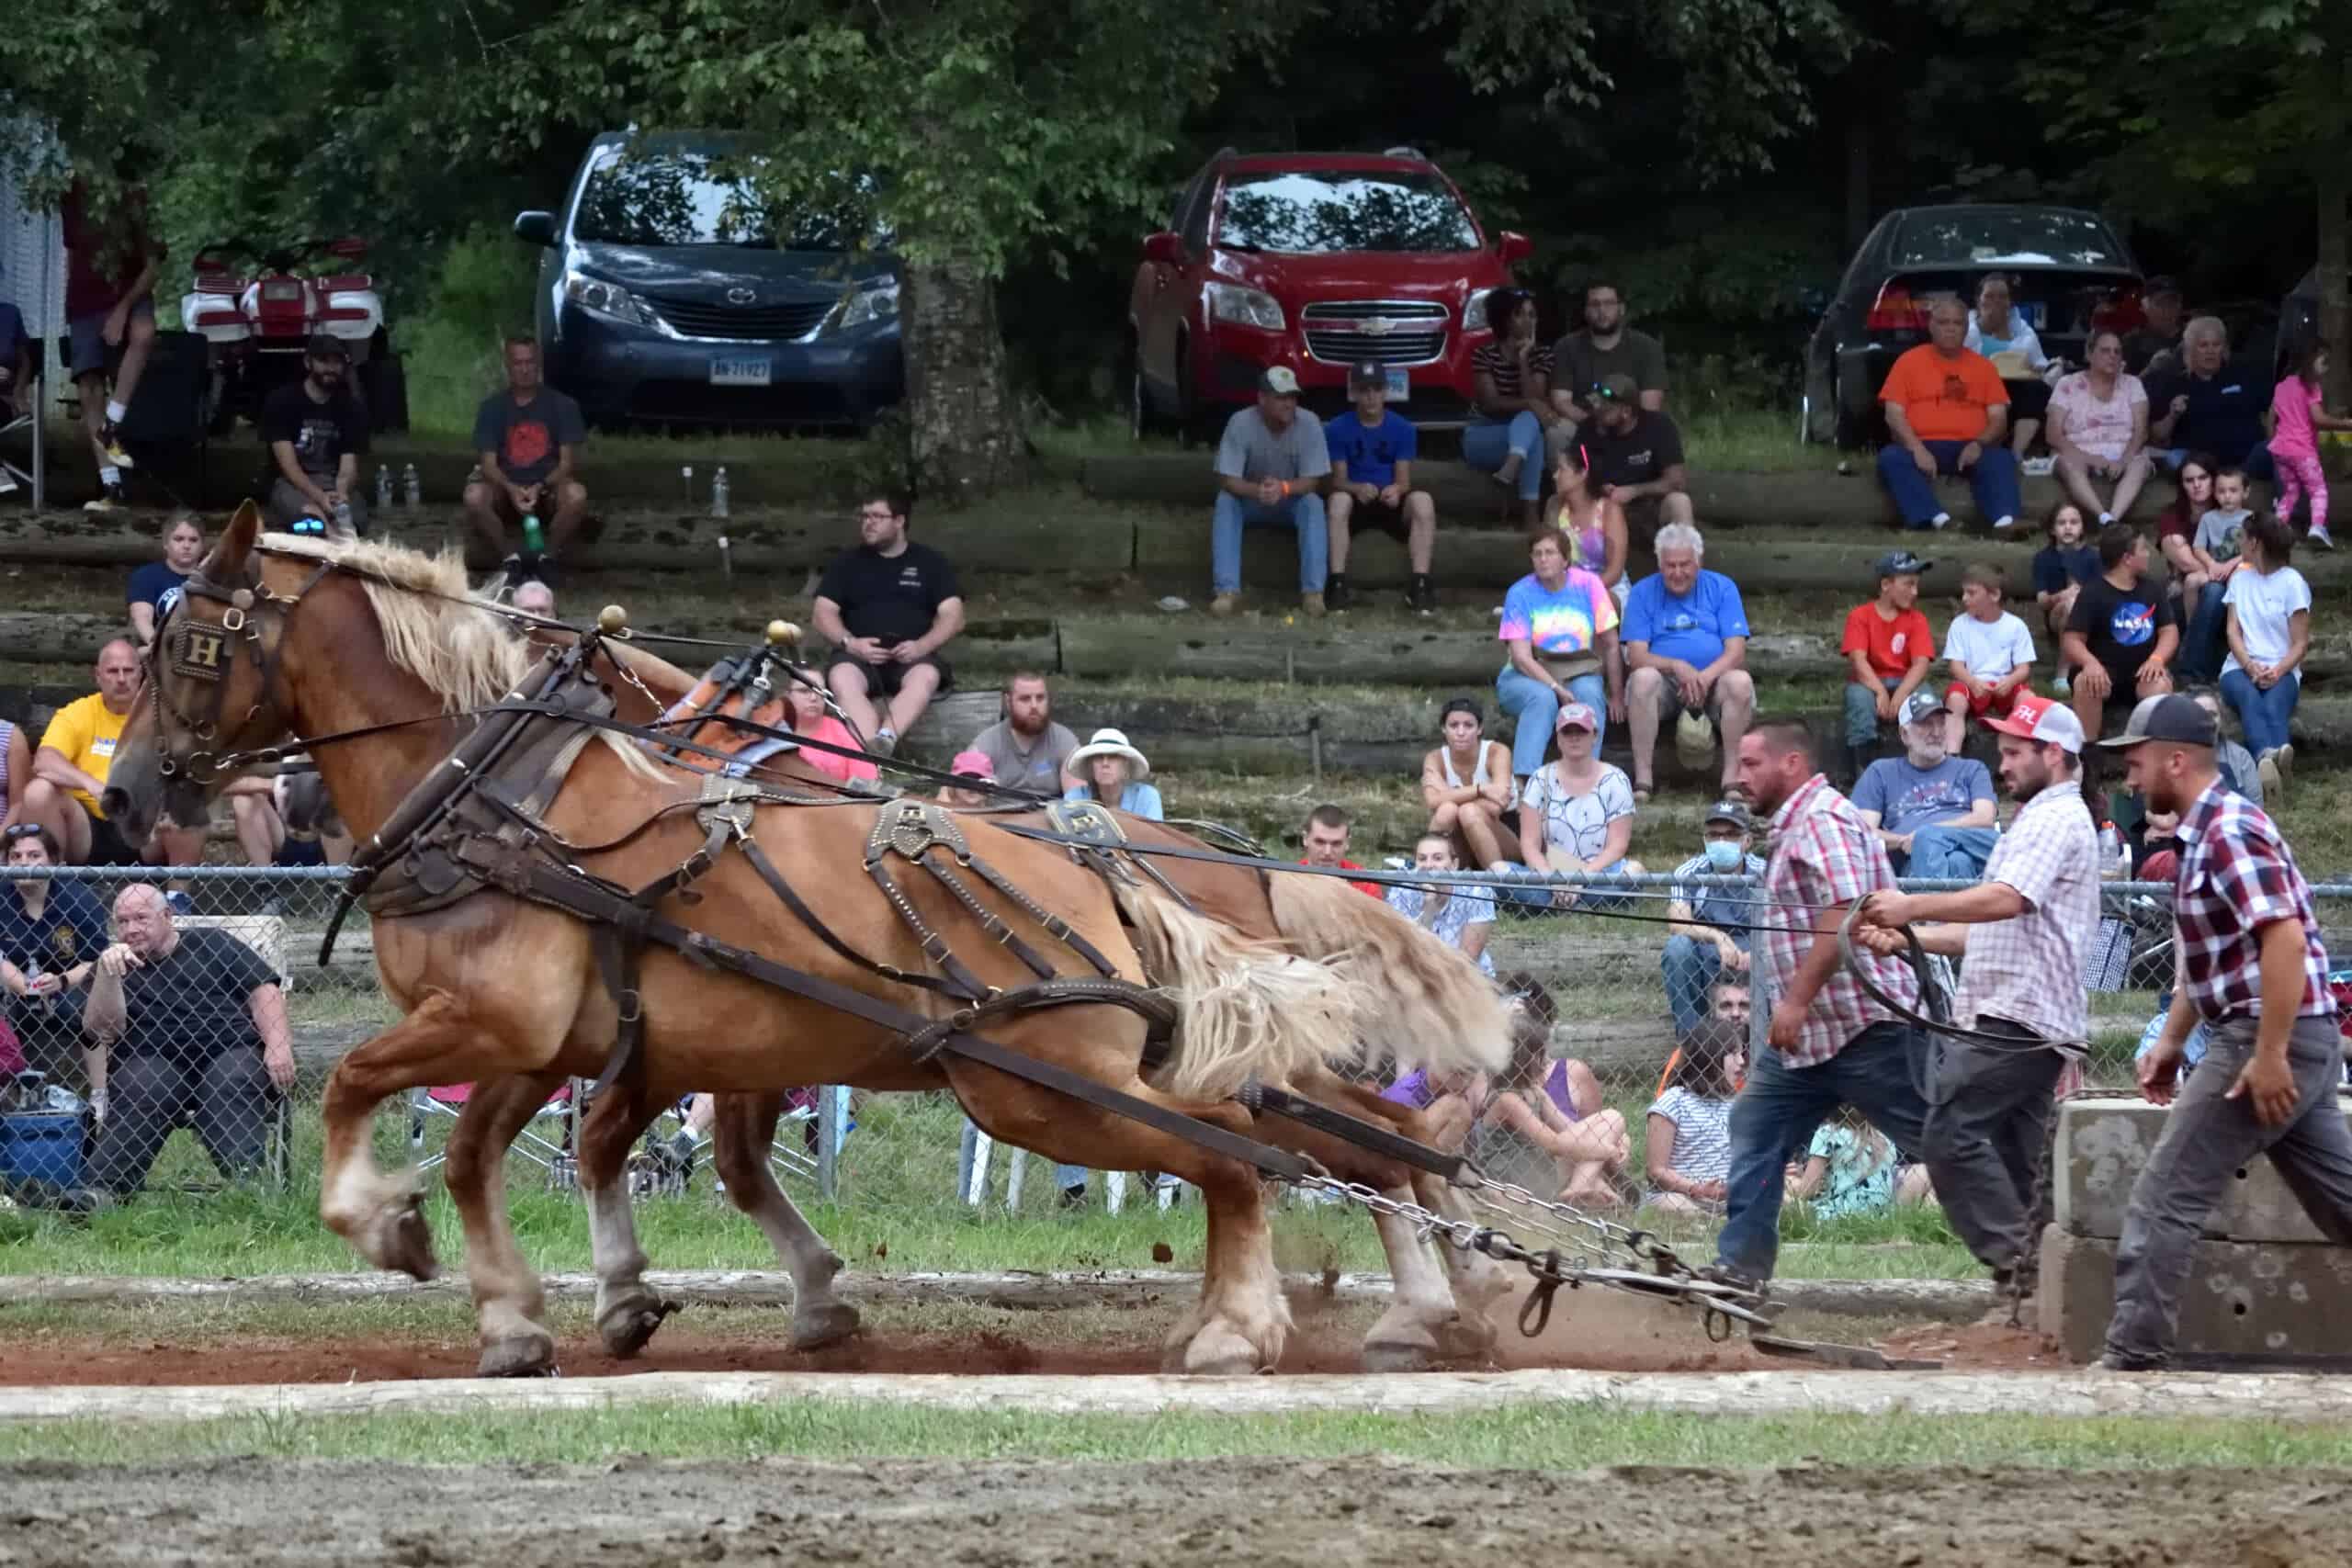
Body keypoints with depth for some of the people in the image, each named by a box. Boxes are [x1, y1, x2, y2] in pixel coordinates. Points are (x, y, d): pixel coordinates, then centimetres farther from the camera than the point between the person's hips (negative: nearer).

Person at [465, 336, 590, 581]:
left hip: (547, 490, -1)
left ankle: (547, 558, -15)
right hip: (506, 489, 1)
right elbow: (488, 463, -4)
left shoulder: (562, 405, 0)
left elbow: (568, 462, -5)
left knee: (576, 495, -36)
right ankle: (510, 560, -17)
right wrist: (511, 489, -26)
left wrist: (540, 487, -24)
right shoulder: (492, 407, 2)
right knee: (474, 496, -33)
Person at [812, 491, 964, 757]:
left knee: (926, 677, -37)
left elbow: (953, 617, 6)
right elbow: (823, 613, 10)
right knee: (842, 678, -35)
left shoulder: (930, 562, 14)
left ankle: (885, 740, -57)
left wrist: (922, 645, -14)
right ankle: (874, 753, -53)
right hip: (859, 655, 1)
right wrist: (850, 642, -11)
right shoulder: (848, 563, 17)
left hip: (912, 656, -1)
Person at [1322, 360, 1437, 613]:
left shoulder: (1402, 429, 0)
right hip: (1355, 501, -1)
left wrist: (1397, 490, -31)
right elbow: (1338, 480, -8)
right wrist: (1358, 488, -32)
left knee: (1422, 501, -31)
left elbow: (1404, 480, -5)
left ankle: (1420, 585, -33)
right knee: (1338, 500, -36)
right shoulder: (1338, 429, -3)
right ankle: (1337, 584, -36)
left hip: (1391, 504, 1)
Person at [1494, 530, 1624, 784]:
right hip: (1527, 677, -1)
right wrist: (1557, 689, -24)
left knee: (1590, 694, -33)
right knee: (1542, 698, -35)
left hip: (1579, 675, 1)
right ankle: (1521, 779, -46)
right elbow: (1521, 656, -11)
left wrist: (1616, 696, 2)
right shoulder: (1520, 593, -4)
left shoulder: (1587, 584, 0)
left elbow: (1611, 645, 4)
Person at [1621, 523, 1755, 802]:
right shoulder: (1644, 593, 6)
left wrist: (1704, 677, -23)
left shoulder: (1722, 588, 6)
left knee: (1739, 682, -32)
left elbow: (1736, 652, -3)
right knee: (1643, 678, -34)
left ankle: (1731, 777, -28)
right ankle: (1642, 779, -33)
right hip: (1666, 683, 0)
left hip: (1714, 678, 0)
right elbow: (1637, 657, -4)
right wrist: (1677, 667, -23)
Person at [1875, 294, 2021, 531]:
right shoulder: (1909, 361, 12)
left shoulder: (1982, 366, 16)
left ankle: (2005, 521, -55)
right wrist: (1916, 448, -16)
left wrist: (1979, 444, -12)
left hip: (1968, 450, 1)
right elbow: (1894, 414, 3)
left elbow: (1999, 418, 10)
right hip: (1922, 448, -1)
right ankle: (1938, 520, -56)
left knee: (2001, 459, -30)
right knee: (1891, 458, -34)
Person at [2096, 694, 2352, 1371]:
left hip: (2269, 1040, -10)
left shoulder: (2229, 830, -15)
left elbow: (2285, 938, -25)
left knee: (2165, 1198, -6)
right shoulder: (2204, 834, 16)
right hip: (2298, 1044, 10)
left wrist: (2269, 1055, -26)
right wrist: (2170, 1043, 24)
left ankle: (2132, 1359, -4)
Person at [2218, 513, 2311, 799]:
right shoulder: (2240, 579, 19)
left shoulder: (2292, 583, 5)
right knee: (2249, 697, -36)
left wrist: (2277, 671, -18)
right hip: (2242, 667, 1)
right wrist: (2250, 666, -12)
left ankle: (2272, 760, -70)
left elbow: (2300, 643, 2)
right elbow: (2233, 631, 8)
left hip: (2281, 670, -1)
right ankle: (2267, 755, -69)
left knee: (2274, 705, -37)